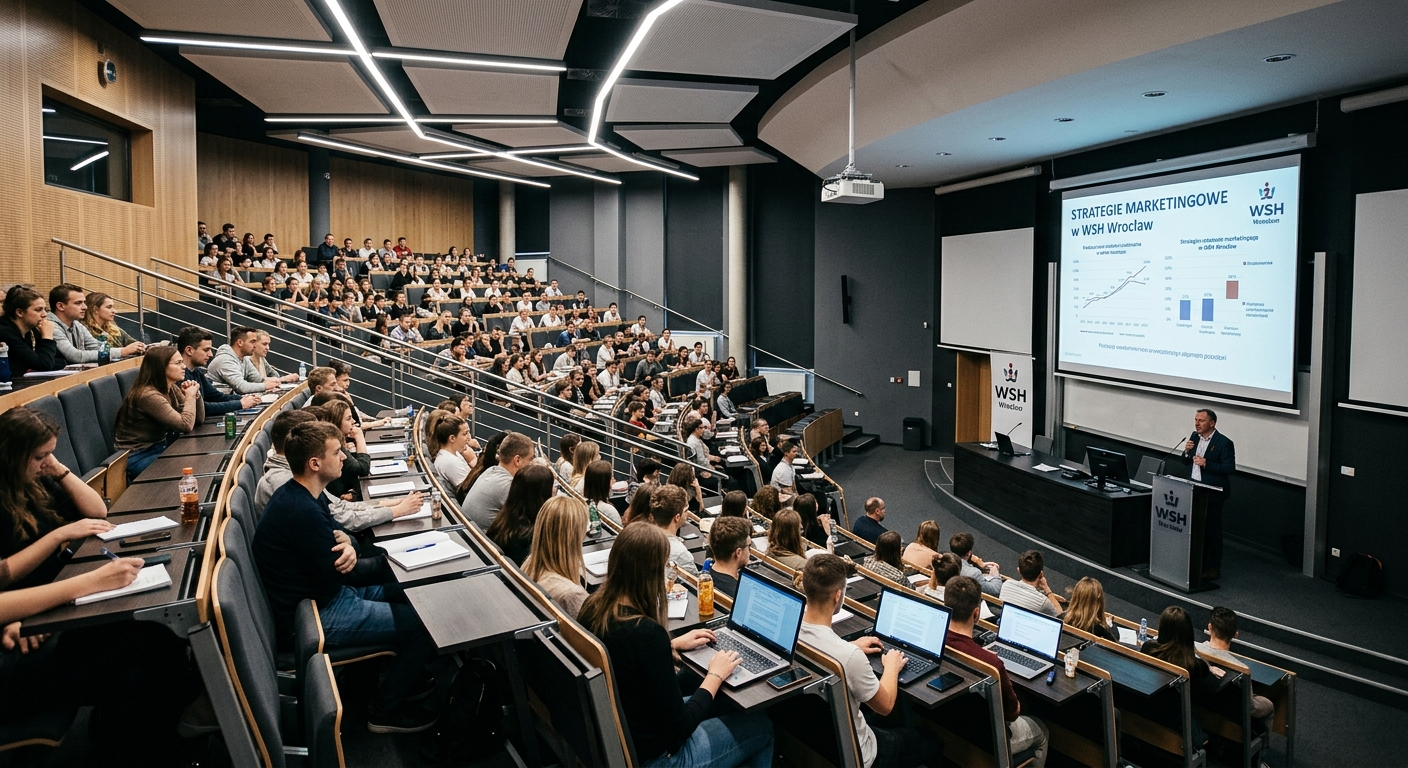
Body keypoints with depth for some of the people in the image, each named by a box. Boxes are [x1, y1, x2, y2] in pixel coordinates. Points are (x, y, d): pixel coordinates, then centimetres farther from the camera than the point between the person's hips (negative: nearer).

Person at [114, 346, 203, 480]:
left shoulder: (172, 389, 3)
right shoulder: (148, 395, -23)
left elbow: (199, 419, 5)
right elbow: (186, 425, -27)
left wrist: (195, 394, -9)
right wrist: (190, 397, -13)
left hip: (159, 447, 8)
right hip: (137, 457, -8)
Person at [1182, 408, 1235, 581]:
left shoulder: (1224, 443, -12)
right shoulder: (1194, 437, 8)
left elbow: (1230, 468, -16)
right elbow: (1186, 462, 14)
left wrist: (1207, 464, -25)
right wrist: (1187, 452, -6)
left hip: (1212, 495, -7)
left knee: (1212, 531, 2)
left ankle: (1214, 568, 12)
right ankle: (1199, 564, 26)